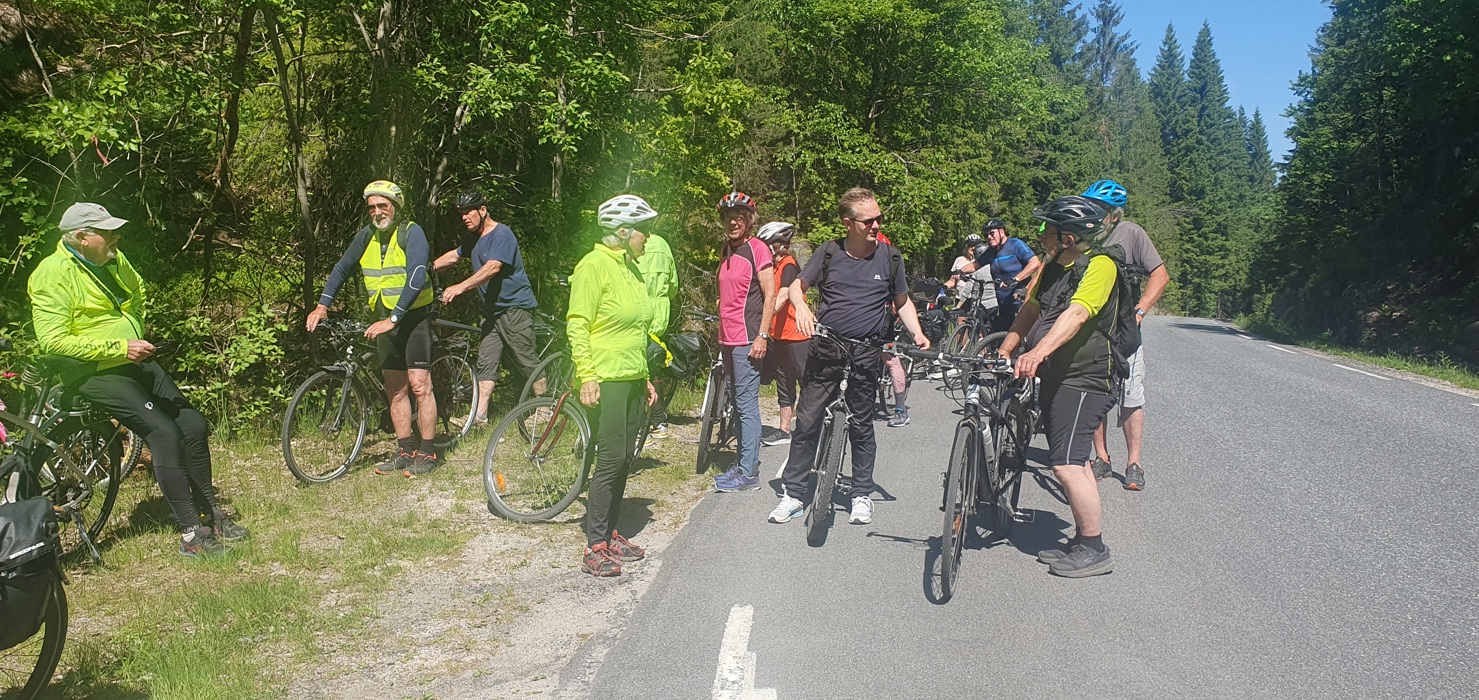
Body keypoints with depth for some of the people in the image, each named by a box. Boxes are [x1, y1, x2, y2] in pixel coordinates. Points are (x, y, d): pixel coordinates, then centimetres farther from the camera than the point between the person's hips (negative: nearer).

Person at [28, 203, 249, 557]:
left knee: (193, 425, 0)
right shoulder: (54, 275, -17)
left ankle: (212, 515, 13)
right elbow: (54, 341, -23)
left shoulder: (113, 260, 7)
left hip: (135, 360, 8)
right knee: (164, 433, -21)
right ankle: (191, 535, -14)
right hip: (96, 373, -8)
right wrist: (118, 347, -24)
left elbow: (137, 290, 29)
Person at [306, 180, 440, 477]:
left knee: (419, 385, -9)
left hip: (413, 316, -6)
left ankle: (427, 453, -2)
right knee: (395, 389, 8)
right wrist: (322, 305, 3)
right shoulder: (367, 235, 5)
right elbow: (342, 269, 15)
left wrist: (393, 319, -29)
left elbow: (416, 280, -24)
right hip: (383, 319, 6)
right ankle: (405, 451, 16)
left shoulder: (412, 233, -14)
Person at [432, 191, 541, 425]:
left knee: (528, 361, -4)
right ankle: (480, 414, 3)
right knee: (486, 363, 3)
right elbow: (453, 256, 28)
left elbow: (492, 268, -27)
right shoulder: (473, 238, 14)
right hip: (492, 310, 9)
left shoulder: (501, 234, -15)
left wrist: (460, 287, -34)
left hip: (515, 307, -9)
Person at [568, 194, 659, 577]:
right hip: (605, 380, -8)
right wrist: (587, 376, -22)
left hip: (633, 379, 8)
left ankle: (611, 534, 22)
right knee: (611, 459, -9)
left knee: (624, 460, 11)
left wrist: (645, 378, 21)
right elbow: (577, 325, -15)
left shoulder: (631, 268, 15)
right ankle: (595, 548, -2)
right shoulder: (594, 265, -11)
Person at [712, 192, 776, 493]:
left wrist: (762, 336, -16)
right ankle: (744, 462, 21)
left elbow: (770, 295, -12)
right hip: (728, 339, 8)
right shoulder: (727, 250, 16)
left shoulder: (757, 249, -8)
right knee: (739, 404, 13)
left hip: (748, 339, -8)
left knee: (747, 405, -7)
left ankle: (749, 473, -3)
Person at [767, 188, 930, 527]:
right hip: (826, 350, 0)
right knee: (807, 421, 0)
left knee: (861, 426, 8)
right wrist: (801, 307, -15)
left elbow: (903, 302, 12)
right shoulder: (829, 253, -1)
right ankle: (793, 494, 10)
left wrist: (917, 334, -5)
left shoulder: (890, 257, 1)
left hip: (866, 354, 0)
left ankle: (862, 494, 22)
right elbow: (796, 286, 7)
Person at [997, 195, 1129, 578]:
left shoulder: (1100, 266, -17)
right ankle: (1083, 542, 24)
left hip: (1083, 380, -9)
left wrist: (1037, 353, -44)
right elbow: (1031, 309, 19)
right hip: (1057, 378, 9)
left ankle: (1095, 551, -2)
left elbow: (1076, 315, -32)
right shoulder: (1054, 267, 11)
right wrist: (1005, 350, 9)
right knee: (1074, 461, 14)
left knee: (1066, 464, -14)